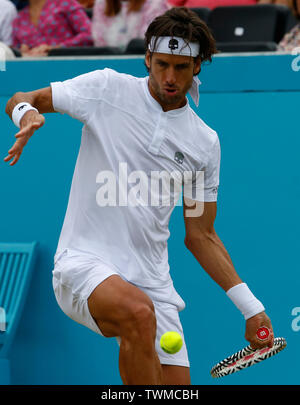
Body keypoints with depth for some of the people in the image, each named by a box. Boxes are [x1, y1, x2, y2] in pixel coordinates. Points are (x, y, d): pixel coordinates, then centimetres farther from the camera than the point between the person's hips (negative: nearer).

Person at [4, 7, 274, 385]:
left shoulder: (205, 143, 9)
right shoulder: (108, 89, 0)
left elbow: (200, 236, 14)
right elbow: (19, 101, 7)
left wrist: (251, 308, 7)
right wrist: (27, 113, -18)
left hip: (151, 279, 4)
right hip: (85, 262, -4)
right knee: (139, 312, -36)